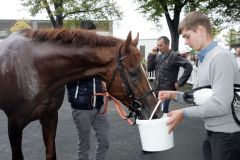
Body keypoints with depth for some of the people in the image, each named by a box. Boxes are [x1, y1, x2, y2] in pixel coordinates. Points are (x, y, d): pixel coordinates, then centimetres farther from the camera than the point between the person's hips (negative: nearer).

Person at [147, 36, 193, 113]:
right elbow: (149, 69, 8)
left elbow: (189, 66, -16)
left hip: (167, 90, -7)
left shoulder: (174, 56, -8)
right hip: (157, 90, 7)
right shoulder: (158, 57, 11)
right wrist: (152, 55, -1)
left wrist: (180, 82, -15)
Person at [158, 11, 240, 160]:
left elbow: (221, 104, -26)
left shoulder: (221, 57, -20)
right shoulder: (203, 59, 10)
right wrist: (174, 94, -1)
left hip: (227, 133, -8)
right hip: (213, 131, 9)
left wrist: (184, 113, -19)